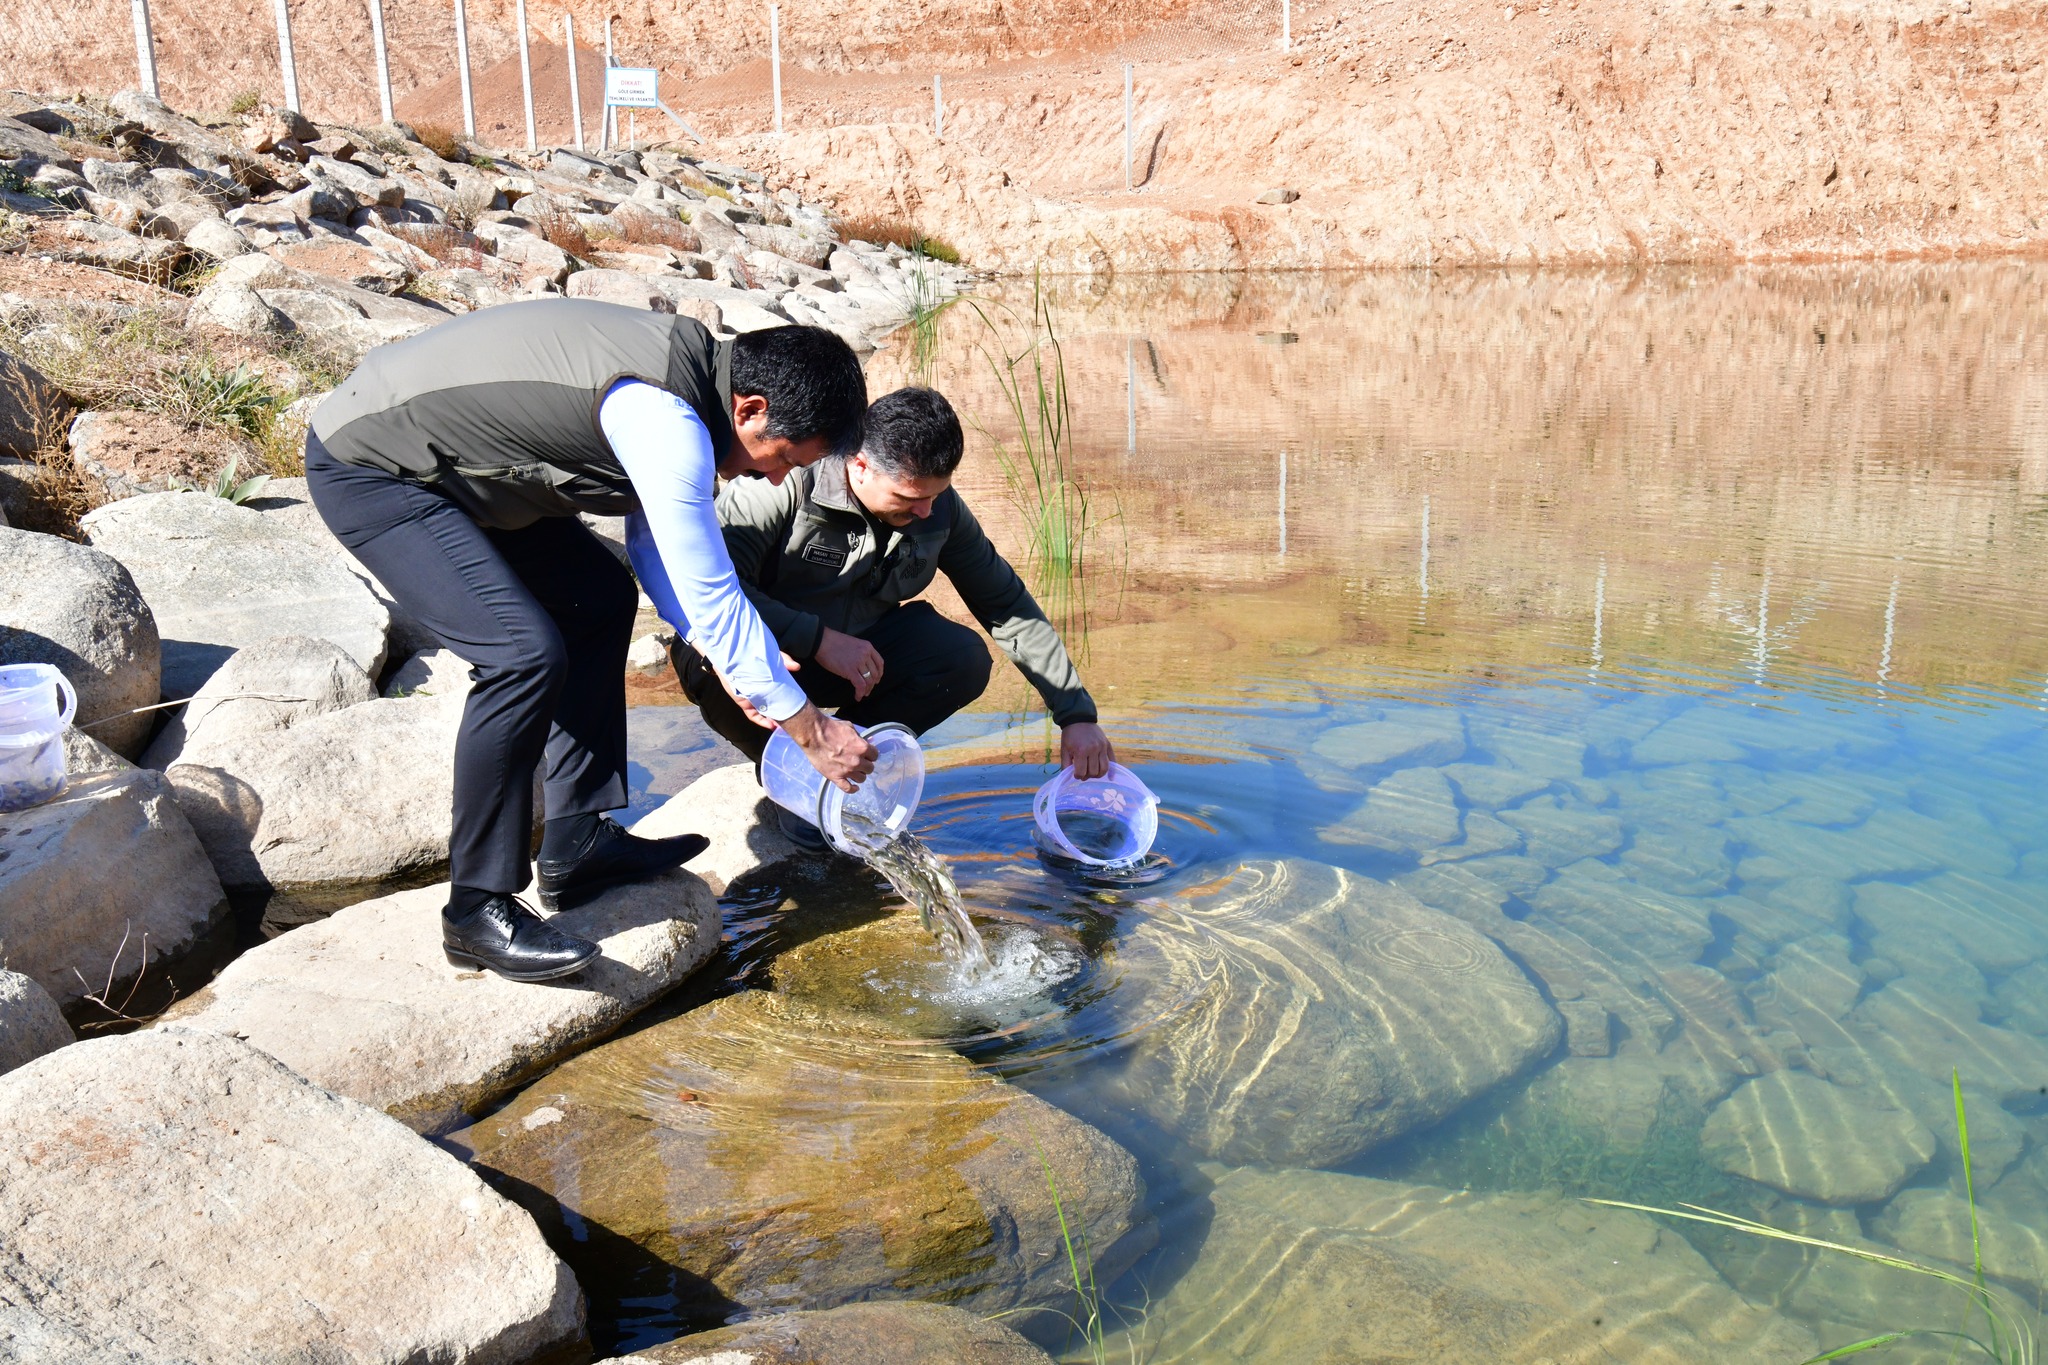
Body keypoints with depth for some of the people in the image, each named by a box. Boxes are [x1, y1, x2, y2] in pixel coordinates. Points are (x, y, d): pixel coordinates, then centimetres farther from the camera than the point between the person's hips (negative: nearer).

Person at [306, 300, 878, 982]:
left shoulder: (688, 364, 1)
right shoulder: (664, 421, -29)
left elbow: (663, 553, 12)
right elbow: (711, 598, -26)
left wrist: (740, 669, 7)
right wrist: (813, 731, -17)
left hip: (450, 461, 11)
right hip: (364, 468, -11)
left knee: (601, 597, 13)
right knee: (526, 654, -22)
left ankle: (577, 844, 16)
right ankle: (477, 911, -8)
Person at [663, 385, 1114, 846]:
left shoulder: (939, 506, -10)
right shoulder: (784, 483, -27)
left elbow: (1008, 606, -3)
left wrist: (1076, 714, -6)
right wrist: (819, 640, -36)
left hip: (852, 647, 4)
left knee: (964, 660, -21)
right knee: (732, 672, -39)